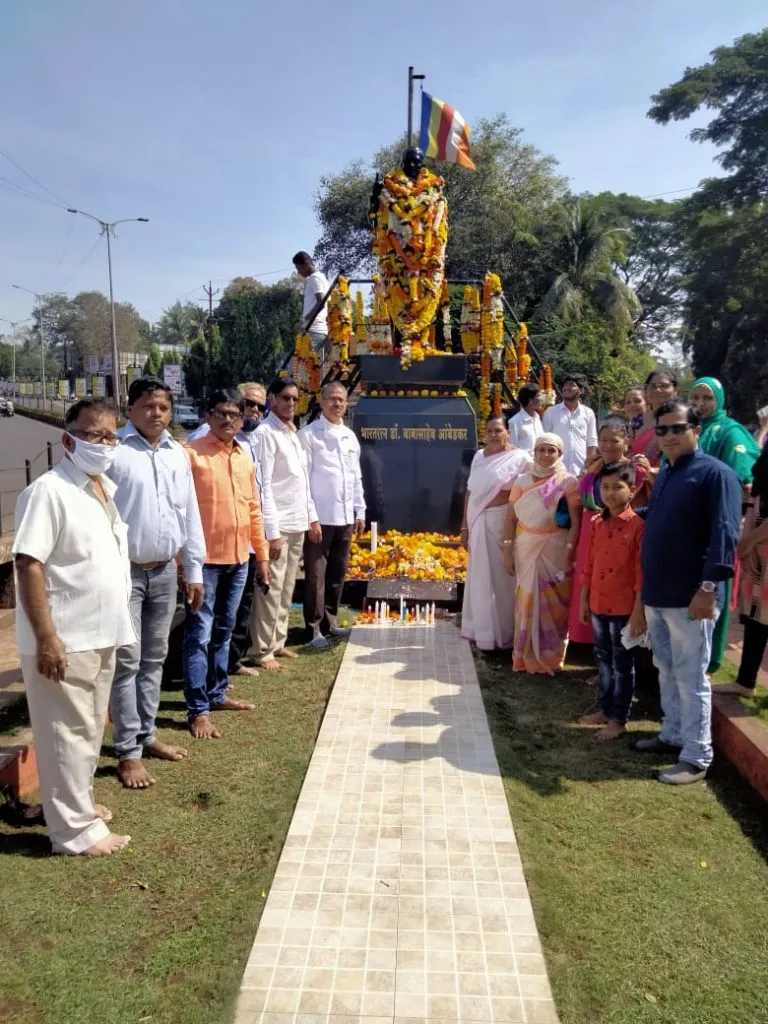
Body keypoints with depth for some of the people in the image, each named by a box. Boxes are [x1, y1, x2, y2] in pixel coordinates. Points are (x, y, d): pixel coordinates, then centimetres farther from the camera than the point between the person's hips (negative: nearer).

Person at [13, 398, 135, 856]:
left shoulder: (107, 488, 10)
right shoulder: (48, 491, -17)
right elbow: (29, 565, -21)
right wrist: (46, 637, -24)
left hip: (102, 634, 8)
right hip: (65, 639, -8)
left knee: (90, 728, 20)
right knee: (68, 732, 3)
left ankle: (76, 800, 38)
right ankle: (76, 829, 16)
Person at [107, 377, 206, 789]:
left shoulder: (178, 454, 8)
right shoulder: (113, 451, -10)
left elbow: (190, 515, 12)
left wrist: (194, 571, 11)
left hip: (165, 572, 6)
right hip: (124, 571, -5)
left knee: (154, 658, 15)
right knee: (127, 662, 1)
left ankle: (147, 735, 29)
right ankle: (127, 752, 12)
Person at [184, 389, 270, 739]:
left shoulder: (245, 458, 12)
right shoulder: (192, 454, -7)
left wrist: (262, 554, 15)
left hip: (238, 560, 6)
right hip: (205, 560, -6)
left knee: (223, 632, 17)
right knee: (200, 636, -1)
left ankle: (216, 694, 30)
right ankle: (198, 710, 5)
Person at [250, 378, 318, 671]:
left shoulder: (295, 433, 14)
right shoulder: (265, 433, -11)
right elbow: (263, 485, -16)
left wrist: (312, 517, 16)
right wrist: (272, 531, -19)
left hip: (298, 523, 8)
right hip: (278, 525, -8)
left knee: (287, 589, 14)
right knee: (271, 589, -3)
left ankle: (277, 642, 24)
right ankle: (261, 650, 6)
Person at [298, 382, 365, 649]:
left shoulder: (350, 436, 14)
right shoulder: (308, 434, -5)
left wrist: (360, 511, 13)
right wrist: (309, 515, -15)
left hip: (345, 517, 6)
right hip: (319, 517, -6)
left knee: (337, 573, 14)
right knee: (316, 575, 0)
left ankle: (330, 622, 26)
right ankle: (315, 629, 7)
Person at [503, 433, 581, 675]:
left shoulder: (568, 482, -3)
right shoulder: (522, 481, 6)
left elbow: (576, 522, -8)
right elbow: (510, 518, 4)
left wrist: (569, 555, -15)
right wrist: (507, 552, -1)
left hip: (555, 550, -2)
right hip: (526, 549, 2)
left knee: (554, 603, 2)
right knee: (528, 600, 5)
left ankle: (551, 656, 15)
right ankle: (527, 656, 15)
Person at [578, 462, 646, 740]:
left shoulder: (637, 525, -13)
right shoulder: (596, 523, 5)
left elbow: (642, 573, -14)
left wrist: (639, 611, -15)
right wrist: (583, 599, 11)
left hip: (624, 607, -6)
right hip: (598, 604, 6)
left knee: (622, 664, 6)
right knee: (603, 660, 17)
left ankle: (618, 720, 17)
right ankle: (605, 710, 32)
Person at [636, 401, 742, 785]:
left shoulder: (715, 473, -10)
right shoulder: (663, 474, 16)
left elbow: (724, 534, -18)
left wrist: (709, 587, -24)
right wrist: (645, 585, 17)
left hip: (690, 598, -8)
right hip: (656, 594, 8)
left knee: (690, 677, 0)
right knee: (666, 671, 18)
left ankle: (697, 757, 10)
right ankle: (673, 734, 32)